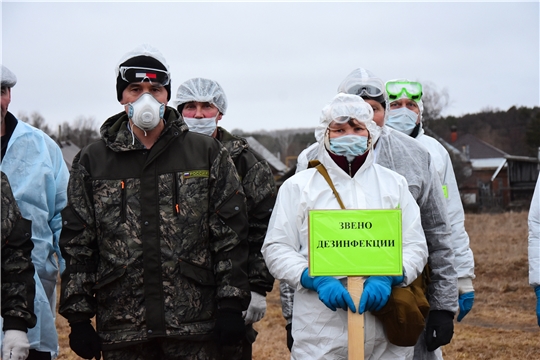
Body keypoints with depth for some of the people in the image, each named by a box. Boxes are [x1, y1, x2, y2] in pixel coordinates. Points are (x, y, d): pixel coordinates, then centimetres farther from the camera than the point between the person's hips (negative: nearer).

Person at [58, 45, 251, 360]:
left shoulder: (208, 154, 5)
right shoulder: (92, 162, 8)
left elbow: (230, 234, 2)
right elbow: (77, 244, 7)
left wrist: (231, 305, -4)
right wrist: (78, 317, 1)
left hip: (194, 327, -1)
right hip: (121, 329, 1)